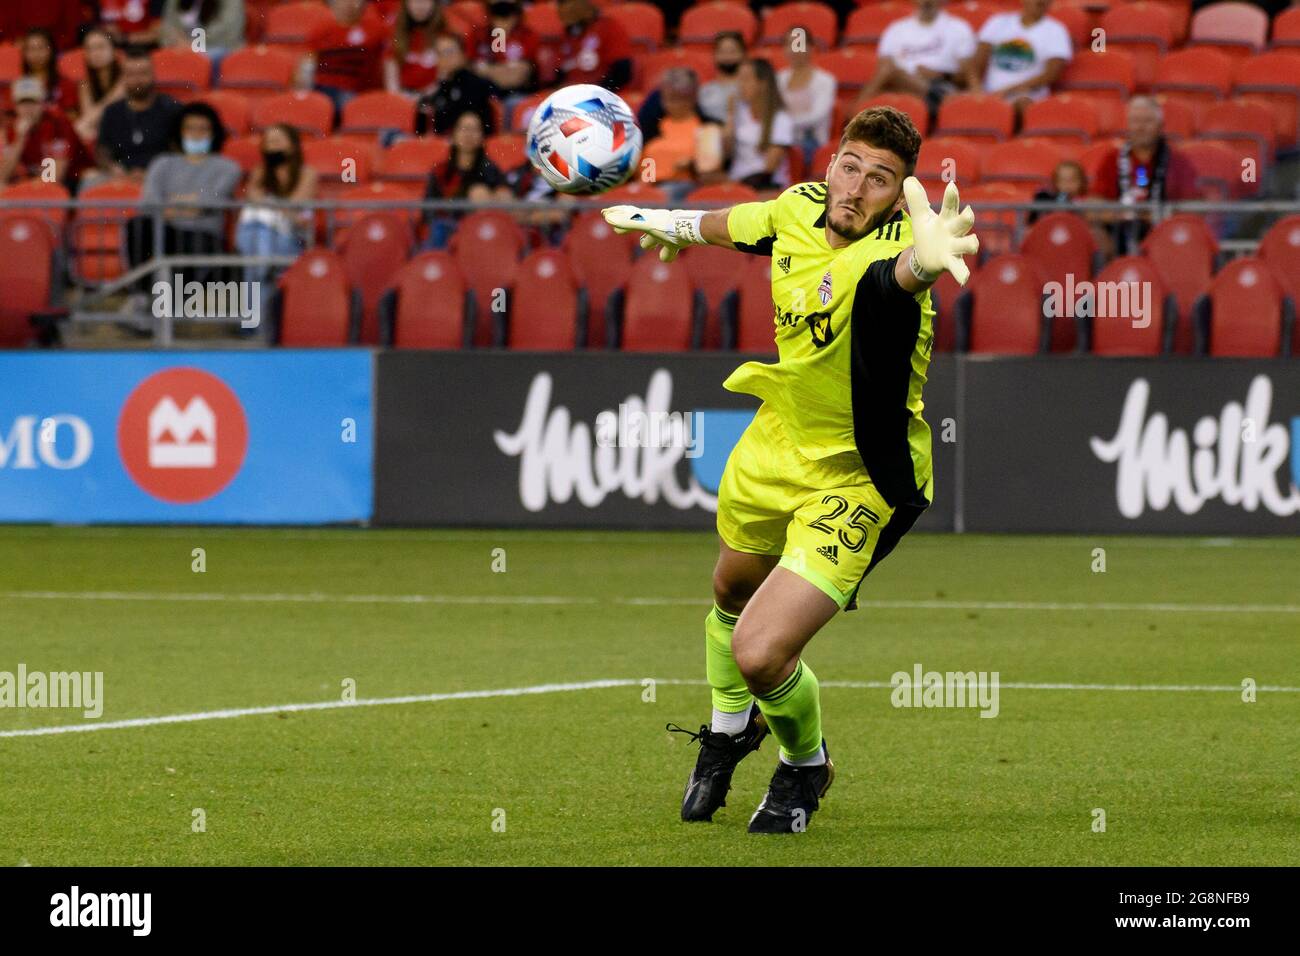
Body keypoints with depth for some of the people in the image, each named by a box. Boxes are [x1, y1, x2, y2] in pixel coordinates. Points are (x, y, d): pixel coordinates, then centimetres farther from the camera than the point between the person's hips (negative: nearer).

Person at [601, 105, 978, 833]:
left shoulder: (890, 244, -31)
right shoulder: (798, 209, -10)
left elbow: (902, 266, -58)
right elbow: (735, 225, 15)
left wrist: (928, 256, -83)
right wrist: (670, 223, 36)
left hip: (858, 483, -7)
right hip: (779, 446, 7)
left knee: (761, 653, -17)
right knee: (733, 591, 31)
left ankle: (806, 765, 17)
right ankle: (730, 727, 63)